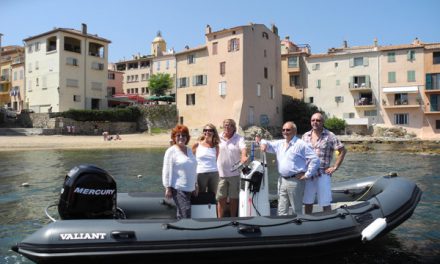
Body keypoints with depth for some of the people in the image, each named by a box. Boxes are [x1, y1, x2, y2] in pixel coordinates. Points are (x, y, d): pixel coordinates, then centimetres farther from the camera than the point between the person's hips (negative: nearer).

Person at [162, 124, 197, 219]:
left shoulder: (189, 150, 13)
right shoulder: (171, 151, -5)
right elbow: (167, 171, -7)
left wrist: (195, 185, 19)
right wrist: (168, 188, -11)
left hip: (189, 188, 6)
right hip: (178, 189, -6)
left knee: (181, 215, 12)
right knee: (185, 215, -11)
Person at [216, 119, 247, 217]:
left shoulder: (239, 138, -3)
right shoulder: (219, 138, 4)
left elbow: (243, 148, -21)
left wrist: (243, 156, -42)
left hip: (234, 173, -1)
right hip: (221, 173, 2)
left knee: (234, 198, 10)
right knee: (221, 198, 7)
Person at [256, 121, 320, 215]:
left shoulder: (301, 145, -9)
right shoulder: (279, 143, 12)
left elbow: (315, 159, -12)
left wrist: (307, 175, -12)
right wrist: (263, 143, -12)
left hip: (295, 181, -6)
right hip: (282, 180, 7)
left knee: (297, 210, 5)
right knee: (282, 210, 13)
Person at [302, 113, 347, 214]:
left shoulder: (330, 136, -3)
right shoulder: (305, 136, 9)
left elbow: (343, 151, -2)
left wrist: (335, 167, -5)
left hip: (323, 174, -3)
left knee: (325, 203, 5)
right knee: (307, 202, 12)